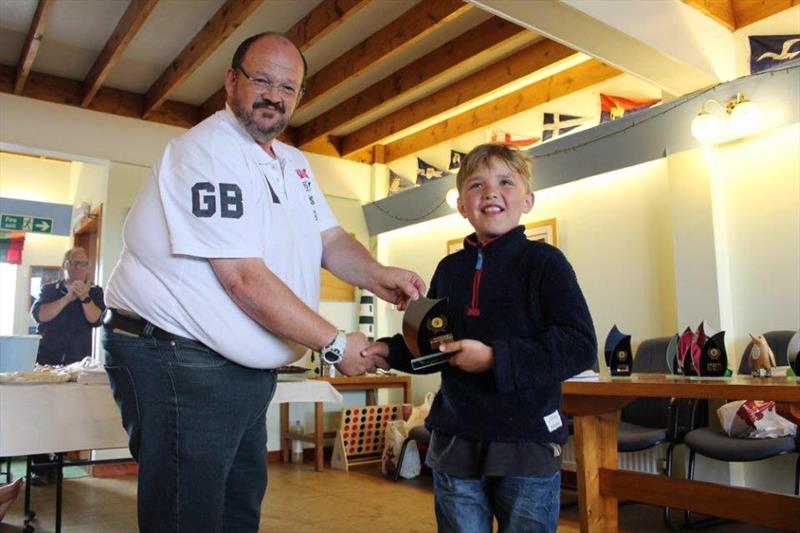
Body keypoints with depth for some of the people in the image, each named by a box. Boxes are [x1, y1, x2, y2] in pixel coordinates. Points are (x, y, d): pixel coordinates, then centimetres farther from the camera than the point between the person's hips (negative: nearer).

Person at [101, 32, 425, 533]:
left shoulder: (293, 163, 13)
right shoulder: (208, 150, -17)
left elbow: (330, 239, 8)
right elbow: (244, 278, -23)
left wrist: (378, 276, -14)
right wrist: (336, 344, -18)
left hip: (248, 368, 9)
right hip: (179, 360, -9)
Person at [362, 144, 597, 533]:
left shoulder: (543, 262, -7)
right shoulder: (449, 269, 9)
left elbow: (580, 346, -16)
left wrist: (495, 358, -21)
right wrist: (389, 350, 1)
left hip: (527, 445, -4)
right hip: (454, 443, 4)